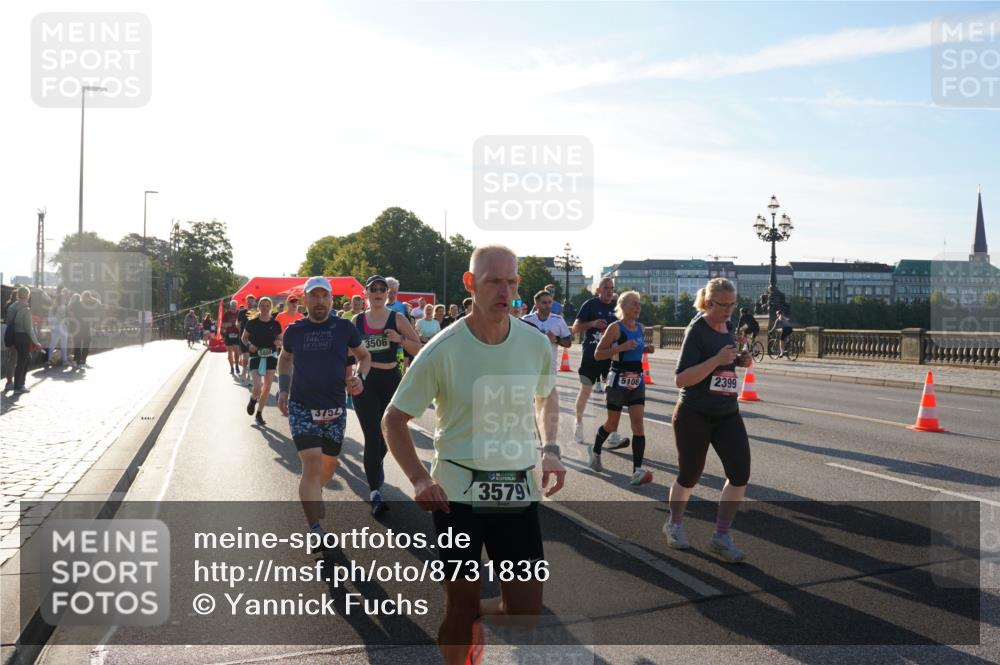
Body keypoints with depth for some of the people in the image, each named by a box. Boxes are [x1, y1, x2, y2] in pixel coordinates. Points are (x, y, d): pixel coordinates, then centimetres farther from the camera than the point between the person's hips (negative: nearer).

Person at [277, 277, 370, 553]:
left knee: (328, 467, 14)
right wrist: (283, 390, 9)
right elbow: (285, 358, 19)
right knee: (312, 464, -15)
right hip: (302, 407, -1)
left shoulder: (345, 328, -4)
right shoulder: (294, 331, 0)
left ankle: (312, 494, 49)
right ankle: (316, 531, -9)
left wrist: (359, 378, -10)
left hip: (335, 408, 2)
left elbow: (364, 356, 10)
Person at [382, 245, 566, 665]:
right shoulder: (442, 350, -13)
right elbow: (393, 420, -4)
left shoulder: (535, 344, -4)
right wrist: (419, 479, -17)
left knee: (527, 611, 6)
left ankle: (476, 615, 39)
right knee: (459, 606, 8)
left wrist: (550, 451, 2)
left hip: (520, 490, 3)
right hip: (458, 491, -3)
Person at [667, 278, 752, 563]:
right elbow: (681, 379, -19)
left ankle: (721, 536, 7)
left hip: (727, 413, 6)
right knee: (689, 475, 8)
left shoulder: (728, 326, 7)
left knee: (740, 473, -7)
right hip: (694, 414, -6)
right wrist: (717, 360, -28)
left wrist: (739, 361, 3)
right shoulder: (697, 330, -14)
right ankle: (674, 524, 35)